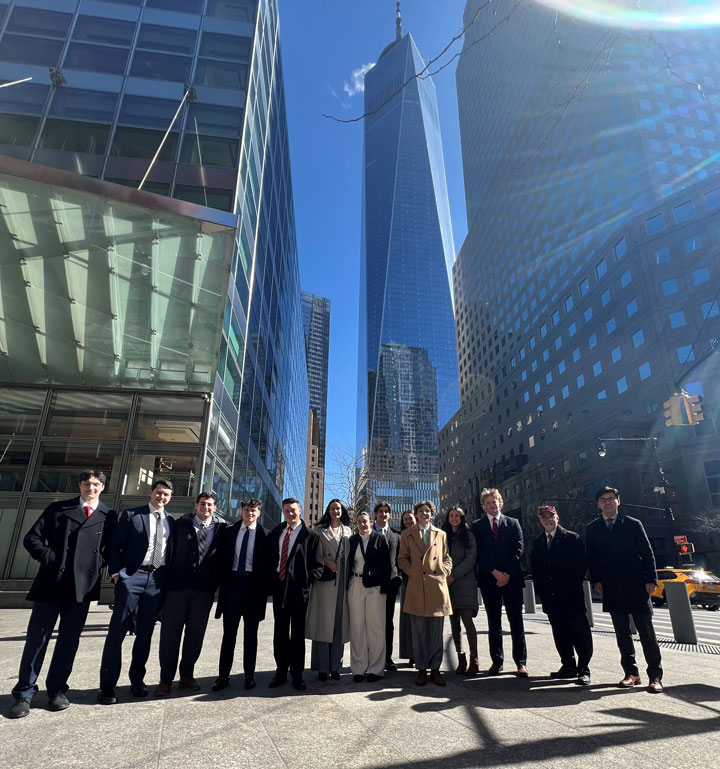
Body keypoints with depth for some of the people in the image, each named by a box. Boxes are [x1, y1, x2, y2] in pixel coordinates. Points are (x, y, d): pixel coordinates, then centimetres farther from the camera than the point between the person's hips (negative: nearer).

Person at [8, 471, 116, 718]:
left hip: (83, 585, 0)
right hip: (51, 582, 0)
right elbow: (32, 537, 5)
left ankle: (57, 691, 21)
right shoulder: (58, 508, 8)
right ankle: (24, 693, 17)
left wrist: (100, 565, -5)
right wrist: (47, 557, -8)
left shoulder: (109, 516, 7)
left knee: (69, 640, 7)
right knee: (36, 637, 4)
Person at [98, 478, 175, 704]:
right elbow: (114, 545, 0)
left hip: (157, 579, 3)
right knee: (117, 630, -2)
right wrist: (116, 572, -9)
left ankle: (137, 680, 21)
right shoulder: (131, 514, 2)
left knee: (145, 632, 10)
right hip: (132, 576, -3)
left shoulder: (171, 522, 12)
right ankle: (107, 684, 8)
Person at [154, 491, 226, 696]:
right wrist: (166, 580, -3)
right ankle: (166, 678, 18)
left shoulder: (222, 528, 2)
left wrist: (217, 582, -1)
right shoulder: (181, 524, 2)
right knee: (170, 631, 4)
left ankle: (187, 675, 26)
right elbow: (170, 551, 2)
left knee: (196, 632, 10)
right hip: (177, 586, -1)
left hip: (204, 588, 1)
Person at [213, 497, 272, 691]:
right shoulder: (229, 531, 5)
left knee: (250, 634, 10)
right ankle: (223, 675, 19)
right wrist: (223, 582, -1)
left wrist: (264, 589, -8)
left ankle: (249, 675, 21)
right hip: (232, 583, 2)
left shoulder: (265, 535, -2)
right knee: (228, 632, 9)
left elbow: (268, 564, -2)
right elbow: (222, 559, 6)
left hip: (253, 585, -2)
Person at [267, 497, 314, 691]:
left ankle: (297, 674, 16)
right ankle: (281, 671, 23)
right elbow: (270, 556, 15)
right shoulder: (276, 532, 10)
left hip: (298, 587, -4)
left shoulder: (308, 534, -6)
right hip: (279, 585, 4)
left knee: (298, 633, 5)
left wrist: (307, 584, -11)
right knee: (280, 631, 12)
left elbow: (312, 562, -7)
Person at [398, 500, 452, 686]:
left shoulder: (441, 534, 16)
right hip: (416, 587, -1)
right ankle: (421, 669, 11)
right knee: (419, 631, 2)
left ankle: (435, 669, 13)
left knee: (436, 631, 4)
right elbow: (402, 558, 10)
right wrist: (411, 571, -4)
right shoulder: (407, 534, 12)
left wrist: (444, 571, -1)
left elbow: (447, 558, 16)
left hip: (437, 585, 1)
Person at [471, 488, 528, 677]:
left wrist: (507, 573, -10)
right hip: (489, 579, 0)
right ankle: (497, 661, 13)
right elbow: (478, 553, -2)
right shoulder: (477, 526, 6)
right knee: (493, 622, 6)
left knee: (516, 621, 1)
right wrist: (495, 572, -11)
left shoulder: (513, 523, 8)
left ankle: (521, 662, 8)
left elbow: (518, 550, 0)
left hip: (511, 578, 0)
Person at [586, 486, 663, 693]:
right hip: (611, 589, 2)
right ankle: (631, 672, 19)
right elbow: (591, 557, 8)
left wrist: (651, 579, -5)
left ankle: (655, 675, 11)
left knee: (646, 632, 1)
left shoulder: (633, 525, 1)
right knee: (622, 632, 8)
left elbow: (647, 553, 1)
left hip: (636, 586, -2)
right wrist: (596, 580, 1)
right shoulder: (592, 529, 6)